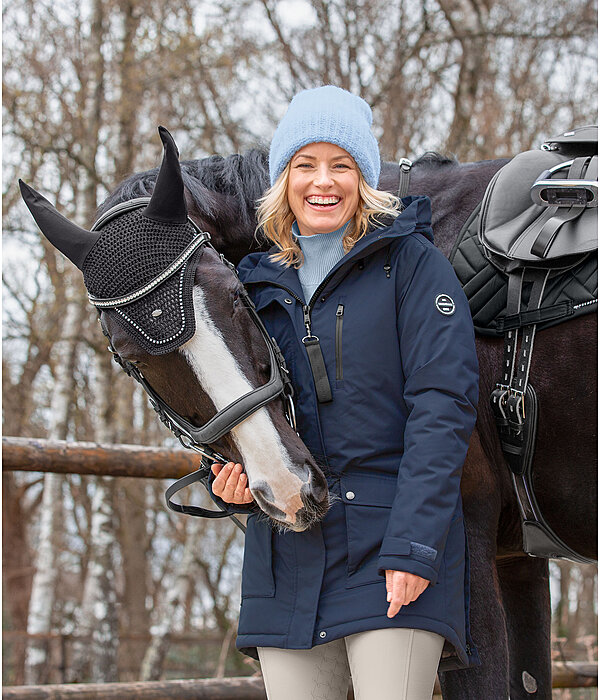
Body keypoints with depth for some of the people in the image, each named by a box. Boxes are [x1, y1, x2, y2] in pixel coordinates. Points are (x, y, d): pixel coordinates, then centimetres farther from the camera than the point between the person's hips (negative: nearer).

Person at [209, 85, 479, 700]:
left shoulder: (411, 262, -1)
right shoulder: (260, 284, 15)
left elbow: (442, 403, -9)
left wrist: (415, 545, -18)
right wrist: (231, 481, -3)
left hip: (394, 553, -5)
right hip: (287, 563, 5)